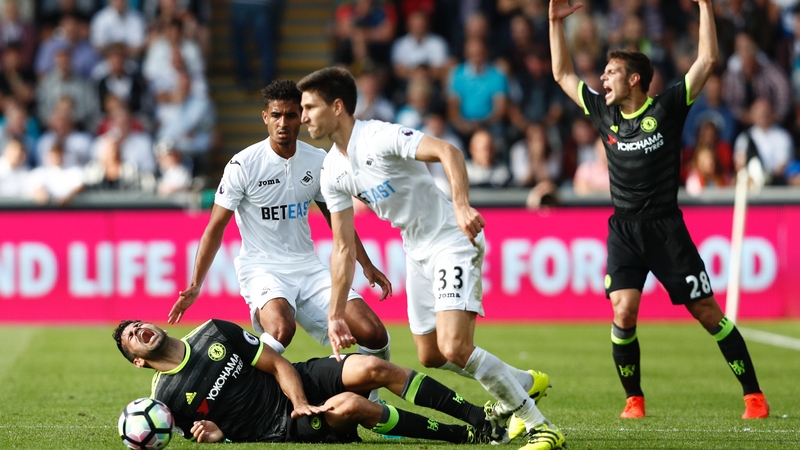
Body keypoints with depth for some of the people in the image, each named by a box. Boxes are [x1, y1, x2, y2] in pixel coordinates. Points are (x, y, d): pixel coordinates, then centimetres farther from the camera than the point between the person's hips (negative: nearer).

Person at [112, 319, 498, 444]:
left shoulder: (213, 332, 5)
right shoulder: (166, 397, -3)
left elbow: (278, 365, 5)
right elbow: (196, 434, 8)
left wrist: (300, 403, -12)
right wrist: (216, 434, -17)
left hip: (295, 385, 5)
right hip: (277, 430, -5)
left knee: (372, 368, -20)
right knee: (349, 406, -31)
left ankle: (479, 416, -16)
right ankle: (463, 436, -22)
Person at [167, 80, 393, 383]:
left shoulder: (318, 162, 4)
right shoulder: (244, 165, -9)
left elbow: (337, 219, 19)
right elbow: (216, 228, -4)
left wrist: (367, 267, 18)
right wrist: (195, 286, -8)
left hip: (308, 266, 5)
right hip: (261, 267, -5)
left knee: (374, 335, -12)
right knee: (281, 328, -38)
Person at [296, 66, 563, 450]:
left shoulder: (379, 137, -20)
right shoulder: (332, 171, 5)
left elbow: (447, 152, -34)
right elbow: (343, 248, 10)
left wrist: (461, 205, -48)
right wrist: (335, 314, 8)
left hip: (453, 241, -9)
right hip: (417, 252, 9)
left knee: (454, 348, -23)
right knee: (430, 357, 13)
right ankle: (523, 384, 34)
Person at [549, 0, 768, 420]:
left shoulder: (667, 109, -4)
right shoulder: (604, 113, 7)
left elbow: (707, 60, -7)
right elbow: (562, 74, 18)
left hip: (666, 227, -3)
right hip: (623, 229, 3)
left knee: (707, 312, 0)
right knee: (623, 311, -14)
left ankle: (754, 396, 6)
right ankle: (633, 400, 0)